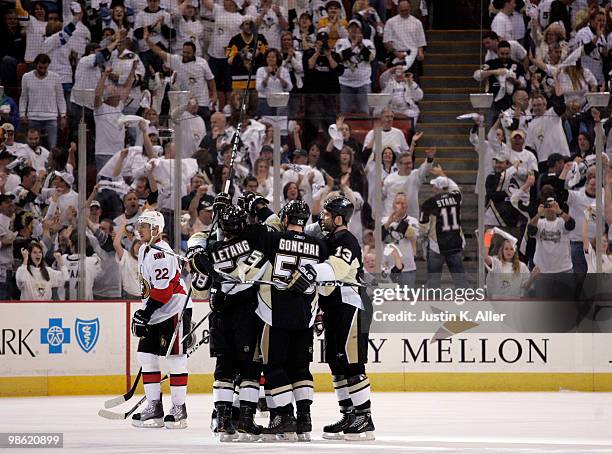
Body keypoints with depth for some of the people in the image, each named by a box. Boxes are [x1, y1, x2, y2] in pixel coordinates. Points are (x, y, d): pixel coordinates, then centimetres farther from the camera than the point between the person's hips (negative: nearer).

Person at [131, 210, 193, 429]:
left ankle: (179, 408, -1)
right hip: (156, 313, 10)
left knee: (175, 358, -6)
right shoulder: (144, 250, 14)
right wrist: (143, 314, 19)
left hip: (175, 311, -10)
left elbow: (163, 289, -24)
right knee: (146, 356, 5)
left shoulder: (161, 253, -18)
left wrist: (145, 314, -21)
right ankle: (154, 406, 9)